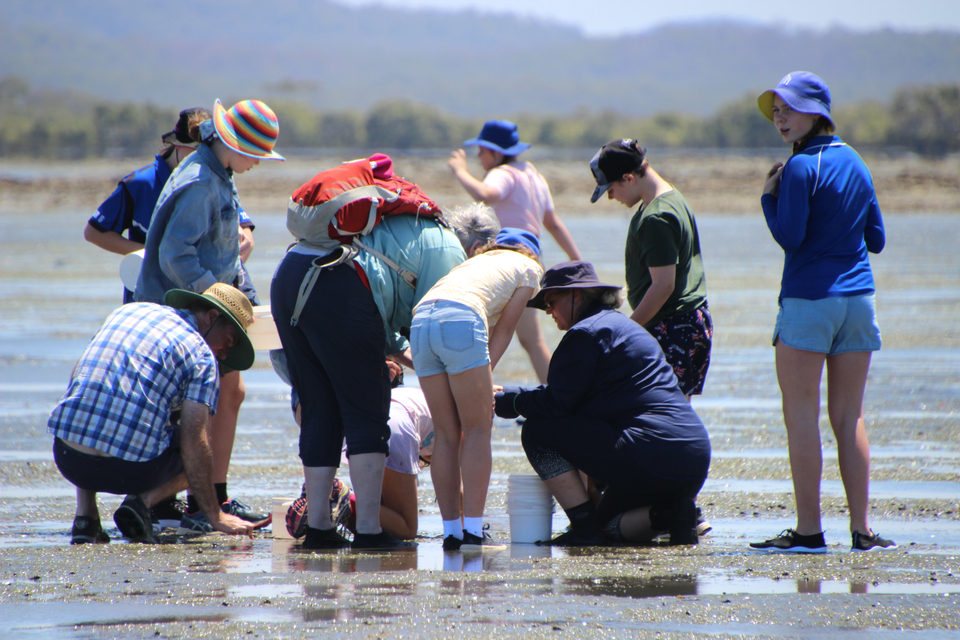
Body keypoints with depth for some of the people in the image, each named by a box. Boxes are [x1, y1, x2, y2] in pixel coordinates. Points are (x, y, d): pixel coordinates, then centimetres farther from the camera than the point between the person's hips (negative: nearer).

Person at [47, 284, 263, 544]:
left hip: (67, 460, 4)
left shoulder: (128, 311, 19)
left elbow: (77, 377, 29)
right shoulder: (201, 354, 3)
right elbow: (193, 442, -5)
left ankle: (85, 516, 17)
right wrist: (215, 517, 0)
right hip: (129, 469, -4)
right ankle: (142, 502, -1)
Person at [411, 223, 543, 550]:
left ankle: (451, 531, 7)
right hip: (460, 319, -6)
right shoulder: (528, 267, 23)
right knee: (477, 430, 1)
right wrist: (484, 376, 7)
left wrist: (479, 382, 27)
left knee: (446, 434, 10)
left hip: (421, 319, 6)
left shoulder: (475, 262, 39)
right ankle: (473, 530, -7)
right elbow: (504, 329, 12)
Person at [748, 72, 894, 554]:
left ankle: (809, 530, -6)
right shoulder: (856, 164, 12)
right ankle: (861, 529, 6)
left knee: (801, 415, -2)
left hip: (808, 299, -7)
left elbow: (790, 238, -14)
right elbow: (876, 240, 14)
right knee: (849, 416, 9)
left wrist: (769, 197, -1)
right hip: (857, 298, 7)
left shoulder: (801, 168, -10)